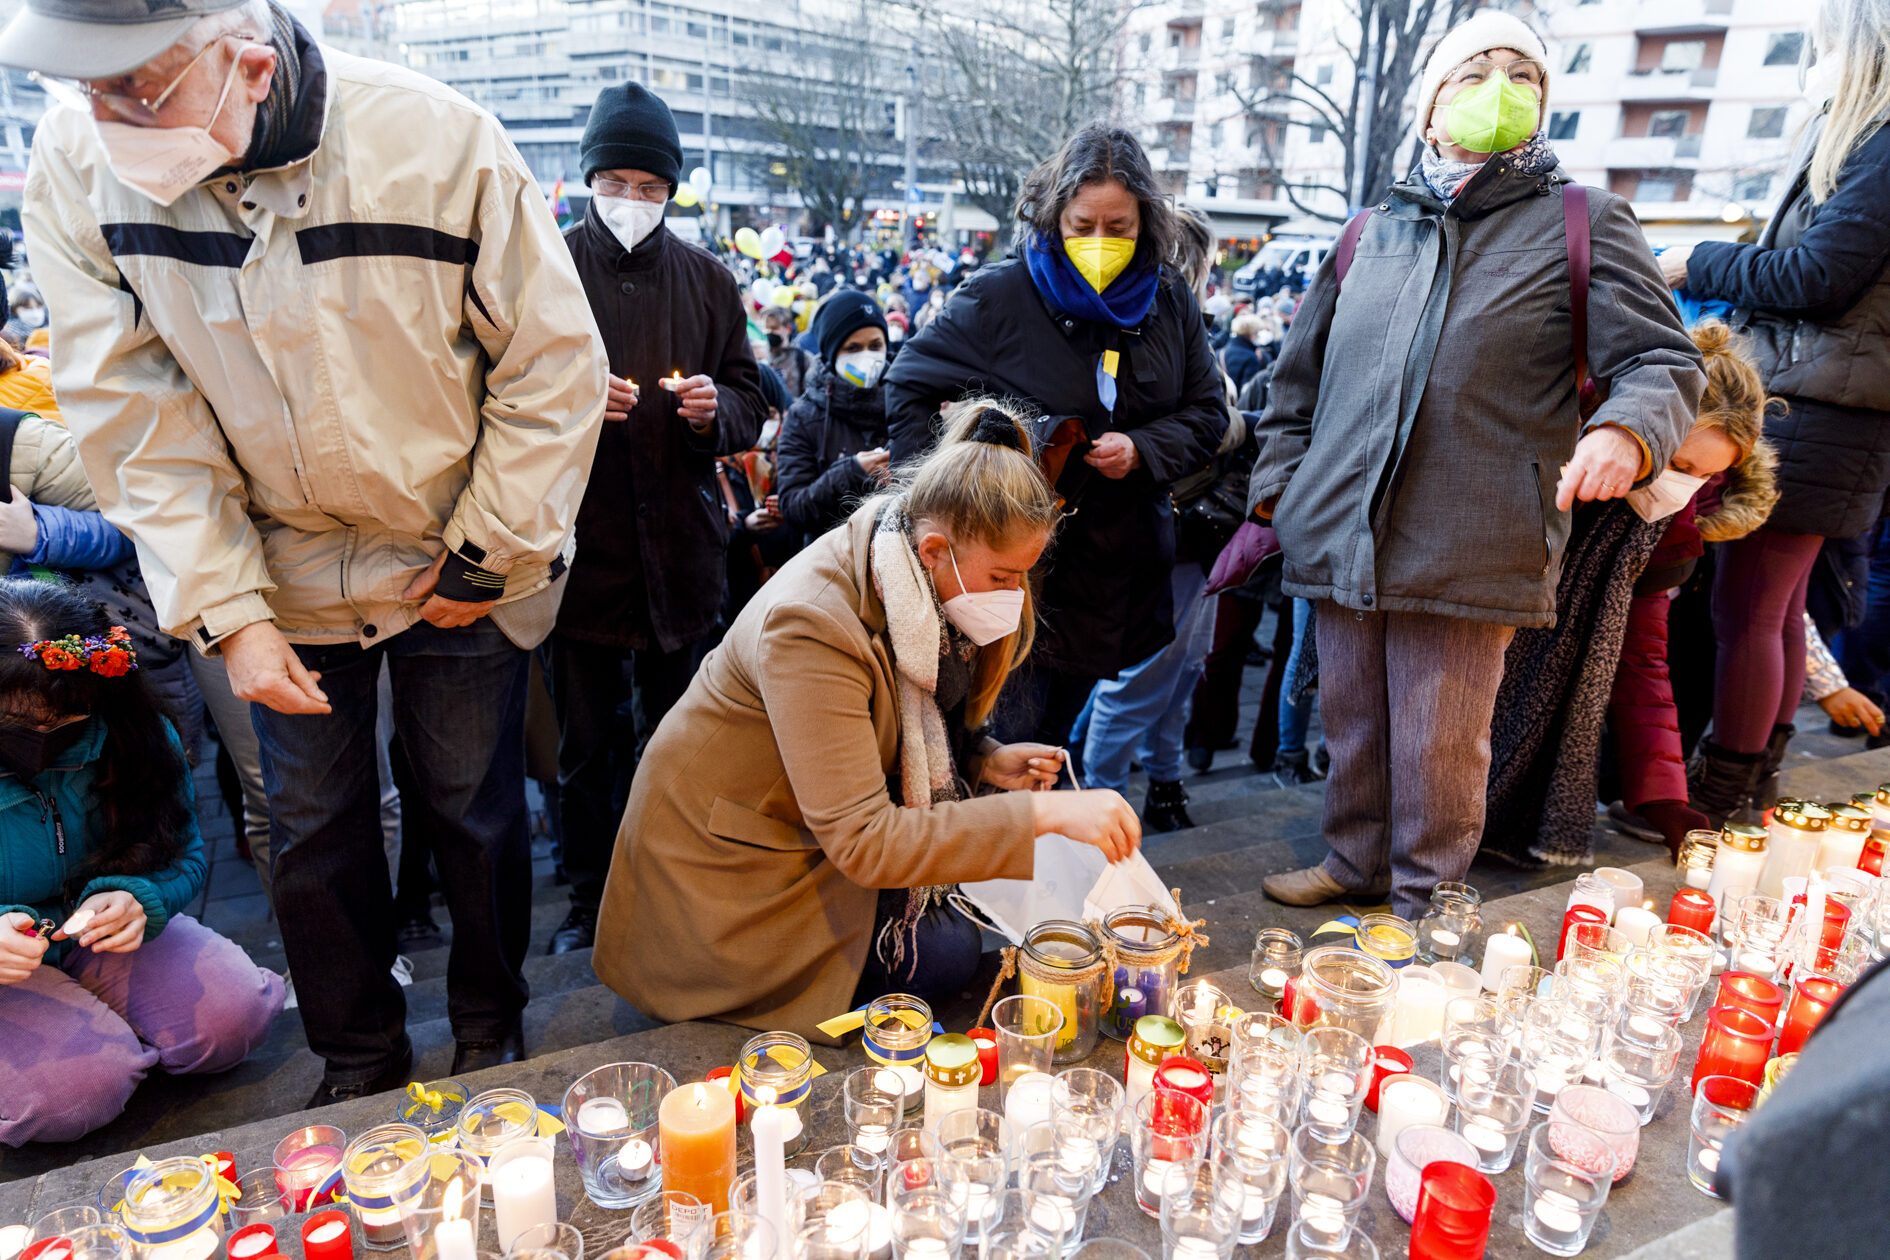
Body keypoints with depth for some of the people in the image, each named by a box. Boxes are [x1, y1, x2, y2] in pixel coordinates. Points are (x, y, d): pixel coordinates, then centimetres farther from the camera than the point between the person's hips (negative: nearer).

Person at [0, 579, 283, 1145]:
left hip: (95, 935, 4)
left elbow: (183, 855, -3)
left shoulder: (130, 737, -13)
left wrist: (136, 902, -27)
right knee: (79, 1085, -27)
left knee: (232, 1015, -16)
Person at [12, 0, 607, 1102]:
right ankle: (359, 1060, 35)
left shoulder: (437, 141, -20)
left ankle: (491, 1031, 36)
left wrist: (484, 558, -12)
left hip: (460, 563, -2)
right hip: (284, 568, 3)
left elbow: (554, 365, -15)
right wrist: (226, 610, -13)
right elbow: (135, 417, -8)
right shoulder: (78, 165, -11)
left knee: (478, 807, 10)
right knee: (314, 825, 11)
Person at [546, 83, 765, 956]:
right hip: (581, 546, -2)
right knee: (584, 745, 8)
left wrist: (717, 408, -11)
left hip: (680, 549, 2)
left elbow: (751, 407, 11)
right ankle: (589, 900, 26)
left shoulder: (706, 281, 11)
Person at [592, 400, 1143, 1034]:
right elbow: (861, 843, -37)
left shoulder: (916, 586, -8)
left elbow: (913, 735, 9)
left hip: (829, 818, 8)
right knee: (943, 954, -12)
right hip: (725, 863, -8)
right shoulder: (811, 625, -34)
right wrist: (1043, 814, -40)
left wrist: (986, 762, -11)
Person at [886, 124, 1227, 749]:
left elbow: (1208, 412, 12)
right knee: (1006, 753, -2)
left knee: (1054, 737, 17)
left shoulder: (1170, 302, 5)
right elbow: (910, 386, 0)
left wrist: (1142, 450, -9)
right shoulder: (1000, 296, -8)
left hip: (1119, 570, 4)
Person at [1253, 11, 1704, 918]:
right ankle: (1357, 863, 34)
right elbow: (1301, 371, 21)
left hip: (1468, 550, -3)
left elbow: (1663, 360, 3)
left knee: (1439, 746, 4)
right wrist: (1277, 481, 13)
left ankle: (1424, 903, 23)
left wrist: (1630, 427, -20)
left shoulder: (1583, 222, 7)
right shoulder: (1372, 230, 16)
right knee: (1351, 722, 14)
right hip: (1342, 532, 4)